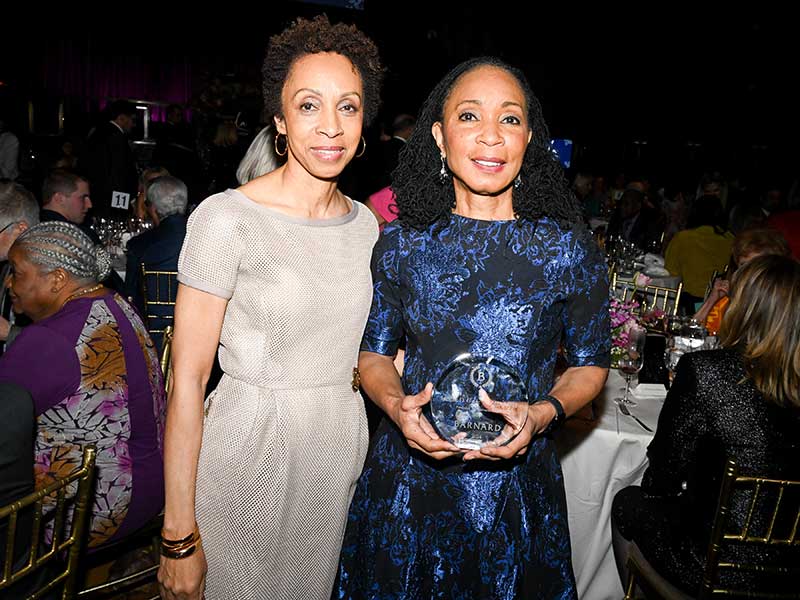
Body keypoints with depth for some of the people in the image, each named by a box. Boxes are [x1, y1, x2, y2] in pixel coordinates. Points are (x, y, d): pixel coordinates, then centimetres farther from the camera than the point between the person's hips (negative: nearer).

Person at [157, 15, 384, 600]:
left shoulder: (366, 223, 2)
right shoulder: (227, 218, -16)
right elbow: (187, 381, -15)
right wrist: (179, 534, -14)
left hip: (340, 450, 5)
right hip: (248, 449, -5)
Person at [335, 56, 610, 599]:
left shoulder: (569, 248, -7)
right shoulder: (403, 244, -4)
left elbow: (591, 362, 3)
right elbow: (374, 352, 5)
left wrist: (543, 413, -16)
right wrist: (396, 405, -15)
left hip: (516, 486, -1)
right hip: (406, 482, 1)